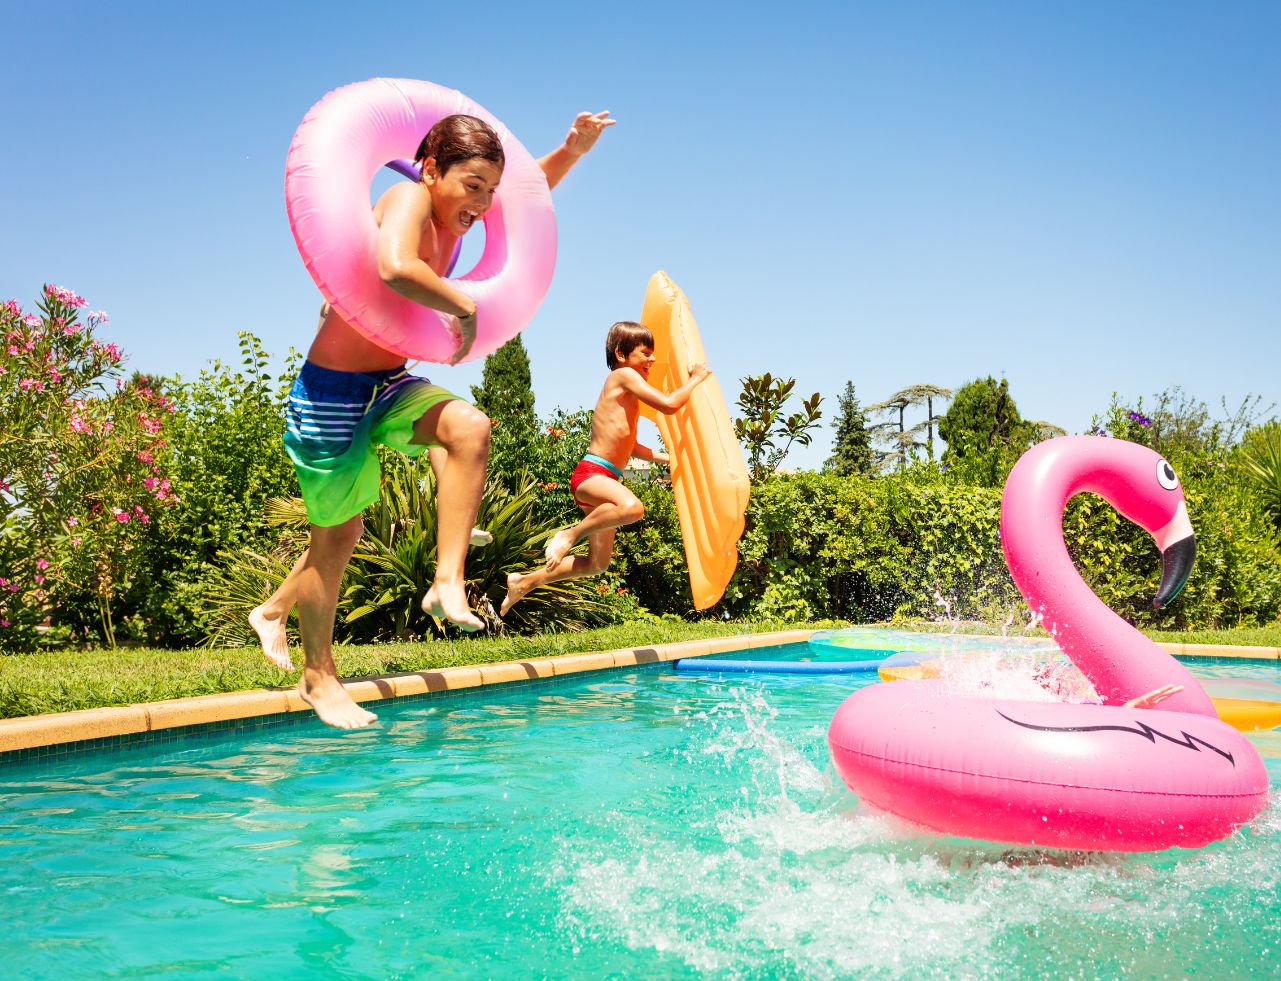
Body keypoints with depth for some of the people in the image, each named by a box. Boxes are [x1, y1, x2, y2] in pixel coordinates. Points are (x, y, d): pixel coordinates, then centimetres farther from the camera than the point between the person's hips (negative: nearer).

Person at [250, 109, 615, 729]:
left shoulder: (455, 209, 3)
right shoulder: (409, 198, -21)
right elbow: (395, 268, -44)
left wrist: (574, 149, -2)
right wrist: (465, 308, -29)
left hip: (388, 387, 8)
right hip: (331, 392, -7)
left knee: (470, 427, -20)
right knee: (337, 537, 4)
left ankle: (448, 584, -10)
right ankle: (318, 674, 26)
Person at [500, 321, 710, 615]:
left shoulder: (625, 393, 23)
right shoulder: (623, 375, -6)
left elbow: (626, 445, 33)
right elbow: (669, 404, -16)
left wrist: (668, 457, 34)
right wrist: (696, 378, -1)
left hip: (604, 479, 10)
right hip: (591, 473, -10)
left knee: (597, 564, 16)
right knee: (632, 507, -42)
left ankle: (524, 582, 27)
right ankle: (569, 535, -20)